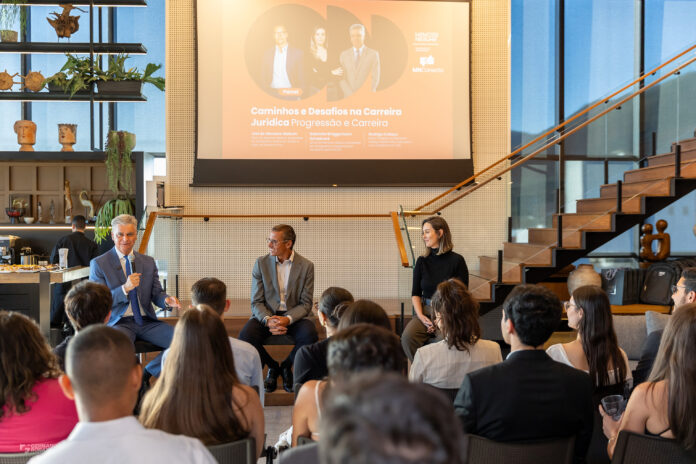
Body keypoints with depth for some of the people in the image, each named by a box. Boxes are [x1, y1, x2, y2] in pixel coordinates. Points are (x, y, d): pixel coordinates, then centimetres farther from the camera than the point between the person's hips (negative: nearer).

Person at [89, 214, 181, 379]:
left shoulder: (148, 262, 15)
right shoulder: (98, 264, 2)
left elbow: (156, 294, 15)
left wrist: (167, 300, -10)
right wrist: (125, 288, -21)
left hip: (146, 321, 5)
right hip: (118, 322, -4)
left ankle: (146, 374, 1)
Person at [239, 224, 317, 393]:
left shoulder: (306, 266, -3)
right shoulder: (261, 263, 0)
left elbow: (305, 304, -4)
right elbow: (256, 302, -2)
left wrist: (287, 319, -24)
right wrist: (268, 320, -23)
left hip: (294, 316, -1)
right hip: (266, 315, 1)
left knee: (309, 335, -32)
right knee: (246, 335, -29)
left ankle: (286, 366, 0)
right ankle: (272, 366, 1)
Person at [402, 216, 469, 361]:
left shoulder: (457, 260, -1)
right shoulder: (422, 261, 10)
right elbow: (415, 293, 11)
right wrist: (421, 316, -7)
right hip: (426, 311, 3)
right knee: (408, 336, -26)